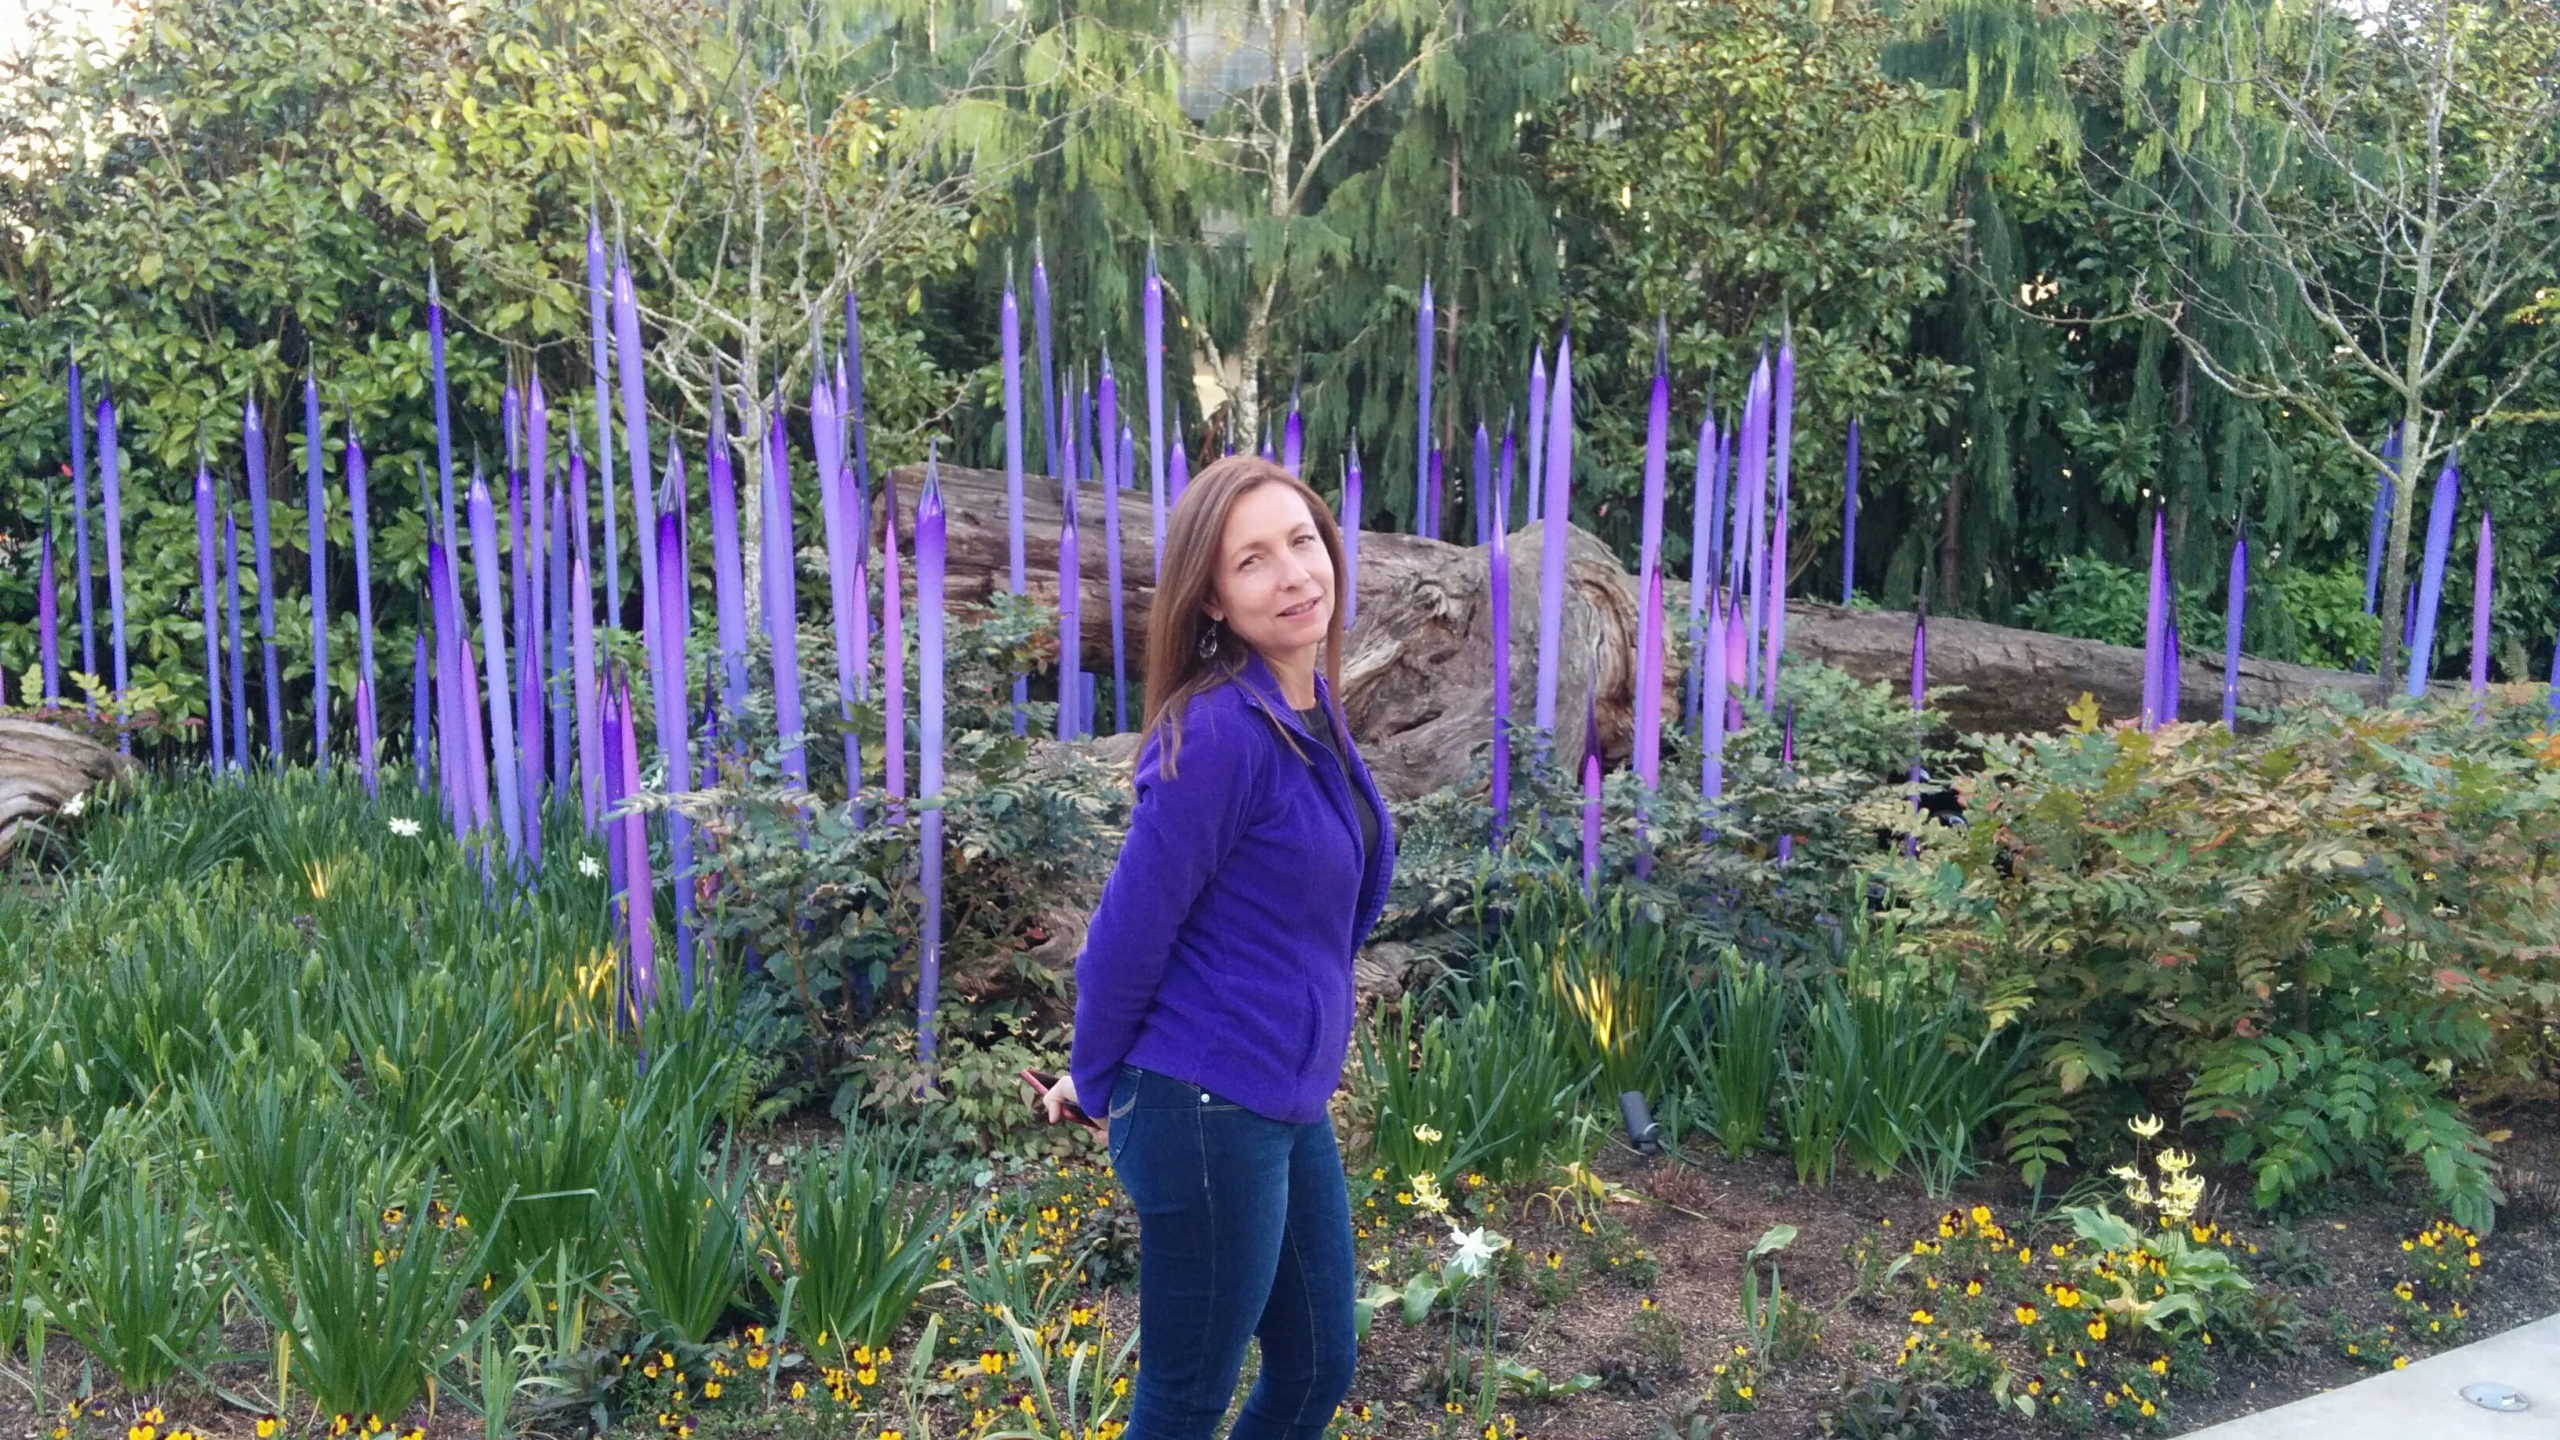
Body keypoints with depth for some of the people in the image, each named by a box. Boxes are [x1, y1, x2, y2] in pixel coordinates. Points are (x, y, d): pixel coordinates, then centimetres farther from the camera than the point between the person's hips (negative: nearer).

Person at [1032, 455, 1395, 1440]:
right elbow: (1131, 925, -16)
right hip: (1210, 1114, -8)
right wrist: (1095, 1080, -2)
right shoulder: (1219, 732, -22)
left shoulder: (1314, 709, 5)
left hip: (1289, 1105, 8)